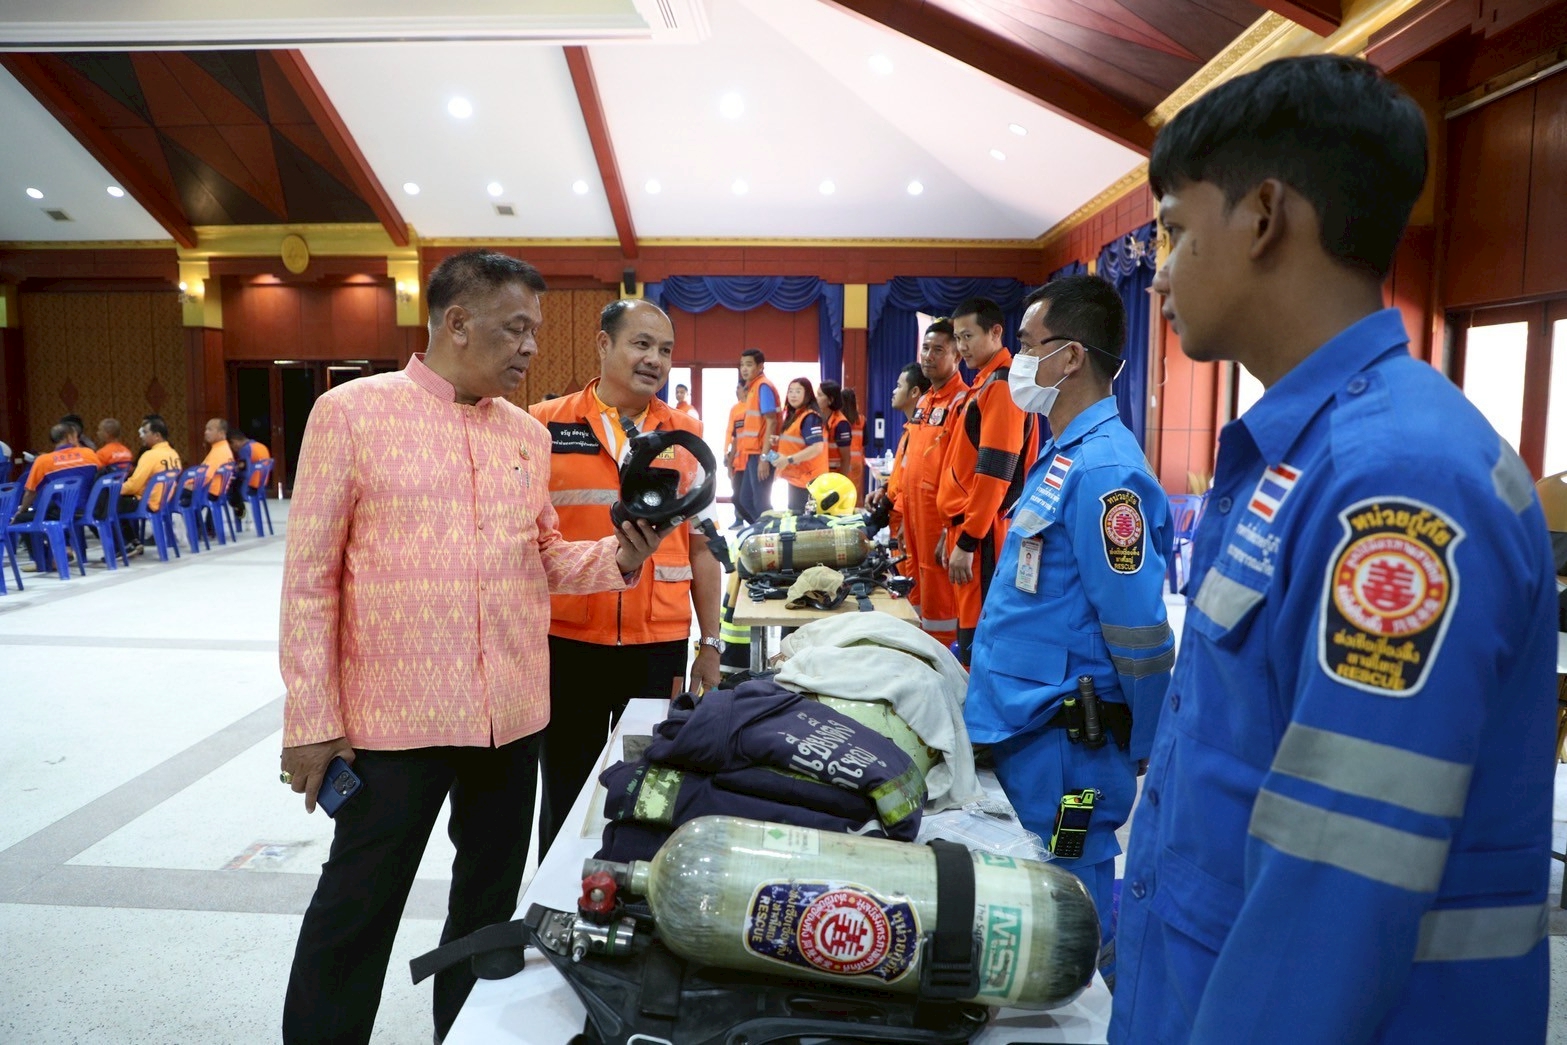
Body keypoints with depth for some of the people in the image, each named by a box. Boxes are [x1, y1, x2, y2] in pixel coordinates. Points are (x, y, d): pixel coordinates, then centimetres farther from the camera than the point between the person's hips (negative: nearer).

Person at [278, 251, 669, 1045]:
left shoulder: (529, 435, 7)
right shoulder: (350, 412, -7)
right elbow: (310, 578, -7)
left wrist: (619, 558, -6)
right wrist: (312, 720, -9)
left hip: (512, 717, 5)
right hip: (394, 717, -5)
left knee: (489, 906, 19)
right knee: (355, 915, 9)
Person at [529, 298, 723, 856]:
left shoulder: (687, 434, 5)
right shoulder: (545, 425, -1)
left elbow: (701, 546, 8)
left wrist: (711, 644, 6)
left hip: (660, 643, 1)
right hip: (567, 642, -1)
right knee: (567, 797, 13)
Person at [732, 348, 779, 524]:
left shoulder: (763, 386, -10)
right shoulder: (752, 388, 16)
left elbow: (771, 422, -17)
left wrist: (764, 457, -21)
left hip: (760, 454, -10)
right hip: (752, 454, 10)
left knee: (761, 503, -5)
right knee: (744, 499, 15)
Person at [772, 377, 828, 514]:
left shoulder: (810, 417, -16)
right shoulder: (794, 415, 15)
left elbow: (817, 447, -25)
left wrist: (789, 460, -26)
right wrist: (780, 441, 8)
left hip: (807, 478, -11)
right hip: (796, 476, 11)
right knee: (793, 514, 16)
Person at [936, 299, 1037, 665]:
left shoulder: (1002, 386, -13)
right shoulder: (984, 384, 18)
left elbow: (994, 473, -20)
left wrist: (967, 541, -20)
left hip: (984, 534, -10)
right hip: (968, 526, 10)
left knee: (978, 639, -5)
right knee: (971, 628, 15)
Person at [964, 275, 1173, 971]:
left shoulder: (1103, 469, -20)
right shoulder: (1064, 455, 11)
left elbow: (1139, 634, -20)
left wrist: (1143, 756, -11)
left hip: (1061, 747, -10)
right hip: (1022, 730, 10)